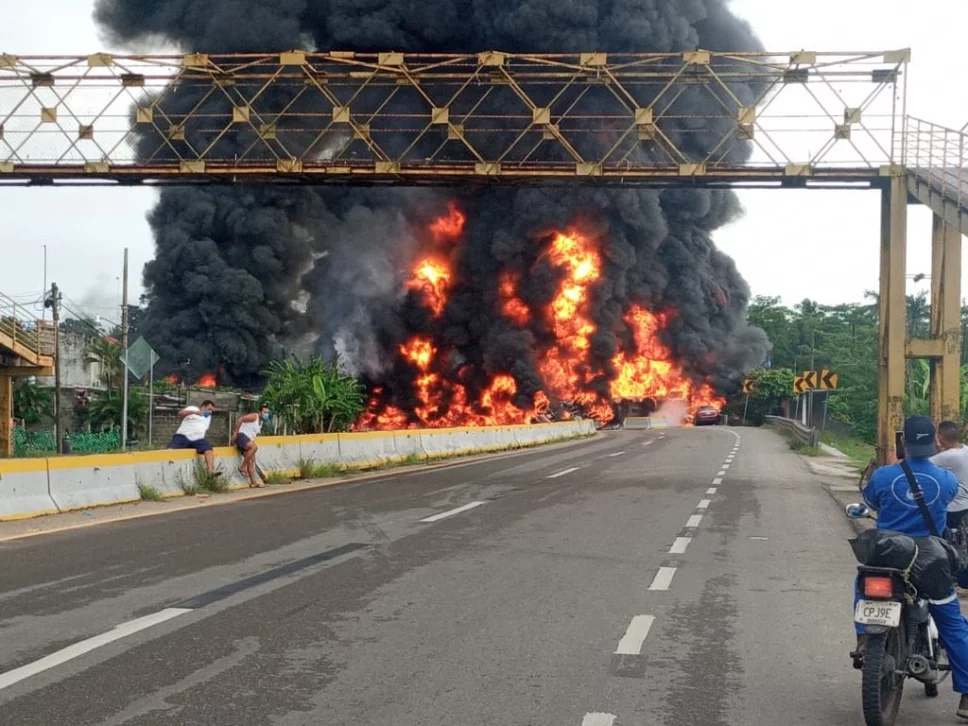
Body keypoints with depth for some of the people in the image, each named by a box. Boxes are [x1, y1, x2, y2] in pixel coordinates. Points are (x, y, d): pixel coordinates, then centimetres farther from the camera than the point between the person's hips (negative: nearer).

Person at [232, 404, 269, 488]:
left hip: (247, 439, 10)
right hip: (241, 435, -10)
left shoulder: (260, 422, 21)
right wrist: (235, 433, -19)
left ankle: (253, 482, 4)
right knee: (254, 447, -33)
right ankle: (243, 467, -24)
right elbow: (240, 419, -16)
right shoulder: (254, 416, -7)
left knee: (251, 460, 4)